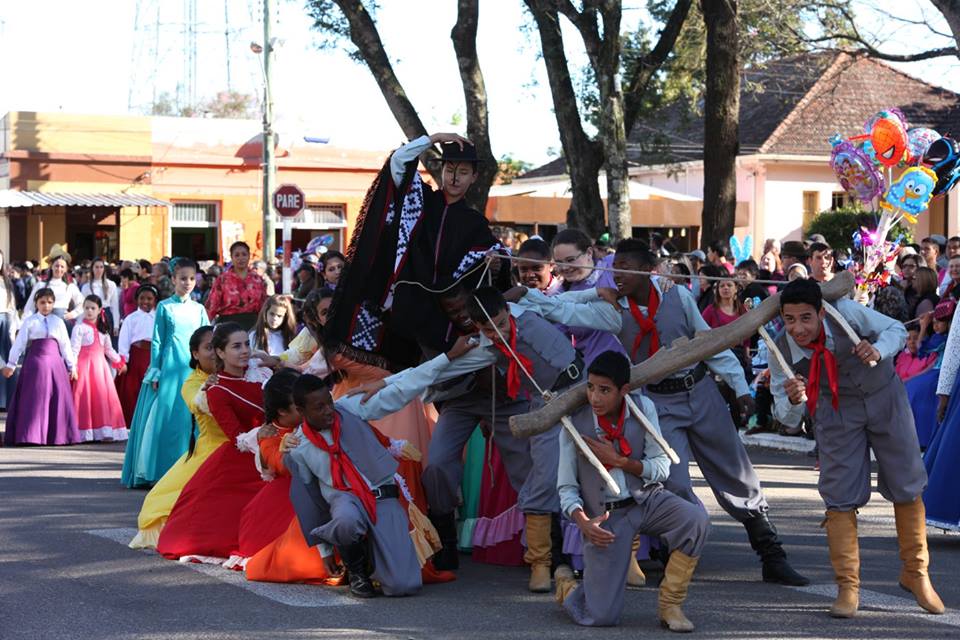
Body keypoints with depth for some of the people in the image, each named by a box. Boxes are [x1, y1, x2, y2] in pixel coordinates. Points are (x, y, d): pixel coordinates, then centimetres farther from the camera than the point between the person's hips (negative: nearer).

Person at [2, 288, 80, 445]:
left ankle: (57, 436, 9)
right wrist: (11, 364, 0)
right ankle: (32, 436, 0)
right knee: (34, 400, -3)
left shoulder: (58, 322, 10)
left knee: (57, 400, 2)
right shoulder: (30, 322, 3)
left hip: (55, 362, 2)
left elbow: (65, 345, 12)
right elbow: (19, 343, 1)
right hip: (35, 362, -2)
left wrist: (72, 366, 11)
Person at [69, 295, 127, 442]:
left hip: (100, 365, 6)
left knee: (104, 396, 2)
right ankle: (85, 433, -7)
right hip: (85, 366, -6)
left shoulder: (103, 329, 14)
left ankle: (105, 432, 5)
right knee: (85, 398, -7)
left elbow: (109, 350, 25)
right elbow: (74, 349, -12)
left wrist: (119, 362, 26)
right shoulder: (79, 328, -5)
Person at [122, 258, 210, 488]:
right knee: (165, 416, -4)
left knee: (191, 417, 0)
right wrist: (155, 373, -3)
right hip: (170, 368, -3)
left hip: (194, 368, 3)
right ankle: (163, 472, 1)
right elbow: (157, 342, 2)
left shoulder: (199, 309, 10)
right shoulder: (165, 307, 2)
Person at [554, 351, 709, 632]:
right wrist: (583, 521, -24)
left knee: (696, 521, -31)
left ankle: (669, 605, -10)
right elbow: (566, 487, -6)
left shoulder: (642, 408, -8)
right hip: (606, 514, -3)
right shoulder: (575, 423, -13)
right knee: (601, 617, -11)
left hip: (647, 500, 3)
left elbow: (662, 467, -5)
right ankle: (567, 585, 28)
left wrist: (620, 461, -19)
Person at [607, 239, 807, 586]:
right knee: (674, 486, -12)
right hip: (659, 404, -1)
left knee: (738, 477, 7)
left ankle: (773, 558, 17)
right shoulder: (615, 310, -8)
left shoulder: (677, 295, -7)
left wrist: (740, 386, 2)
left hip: (701, 391, 1)